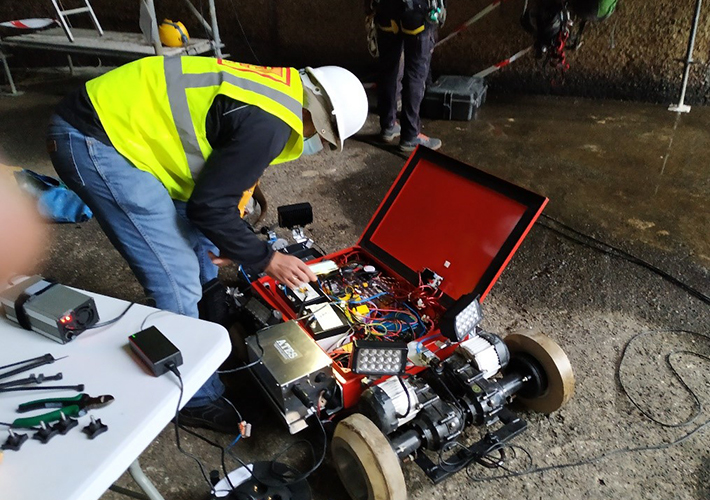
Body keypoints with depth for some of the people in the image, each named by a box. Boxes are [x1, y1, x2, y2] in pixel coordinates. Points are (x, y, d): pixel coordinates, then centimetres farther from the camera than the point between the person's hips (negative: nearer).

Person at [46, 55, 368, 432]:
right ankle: (198, 400, 11)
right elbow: (209, 207, -18)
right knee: (178, 277, -8)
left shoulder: (275, 92, 10)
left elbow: (217, 181, 18)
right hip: (93, 142, -10)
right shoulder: (269, 125, -21)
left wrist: (225, 242, 18)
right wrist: (266, 260, -6)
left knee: (196, 240, 18)